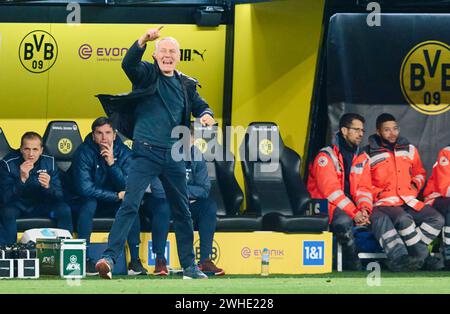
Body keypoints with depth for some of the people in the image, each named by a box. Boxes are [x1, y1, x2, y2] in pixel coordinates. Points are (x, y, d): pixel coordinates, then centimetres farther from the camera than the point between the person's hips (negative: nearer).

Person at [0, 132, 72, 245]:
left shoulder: (49, 162, -11)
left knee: (64, 210, -21)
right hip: (17, 206, -3)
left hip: (41, 205, 3)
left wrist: (48, 186, -35)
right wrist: (22, 179, -41)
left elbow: (59, 196, -12)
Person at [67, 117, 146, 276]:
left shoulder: (124, 153, -7)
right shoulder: (84, 152, -17)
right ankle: (85, 258, -31)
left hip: (112, 205, 3)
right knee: (90, 201, -35)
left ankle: (135, 260, -22)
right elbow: (84, 188, -25)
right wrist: (117, 196, -22)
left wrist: (112, 163, -30)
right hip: (84, 202, -3)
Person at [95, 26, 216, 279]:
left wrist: (206, 115, -7)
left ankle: (189, 267, 23)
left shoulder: (187, 85, 13)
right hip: (146, 152, -5)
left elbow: (201, 106, 19)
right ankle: (109, 258, -22)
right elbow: (128, 63, -18)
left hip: (174, 155, 5)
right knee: (130, 204, -16)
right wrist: (144, 41, -36)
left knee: (183, 211, 12)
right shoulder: (147, 75, 0)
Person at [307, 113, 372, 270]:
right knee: (344, 220, -36)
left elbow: (364, 188, 7)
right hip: (326, 207, -6)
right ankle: (353, 266, -24)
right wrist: (354, 213, -26)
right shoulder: (326, 156, -8)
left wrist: (364, 209, -16)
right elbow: (330, 190, -18)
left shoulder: (362, 158, 13)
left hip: (351, 207, 6)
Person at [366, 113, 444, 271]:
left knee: (437, 219, -19)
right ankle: (424, 257, -23)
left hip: (410, 201, 5)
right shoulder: (369, 155, 3)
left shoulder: (409, 150, 15)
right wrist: (378, 194, -7)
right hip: (384, 203, -5)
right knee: (404, 220, -36)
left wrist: (415, 185, 8)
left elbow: (419, 172, 28)